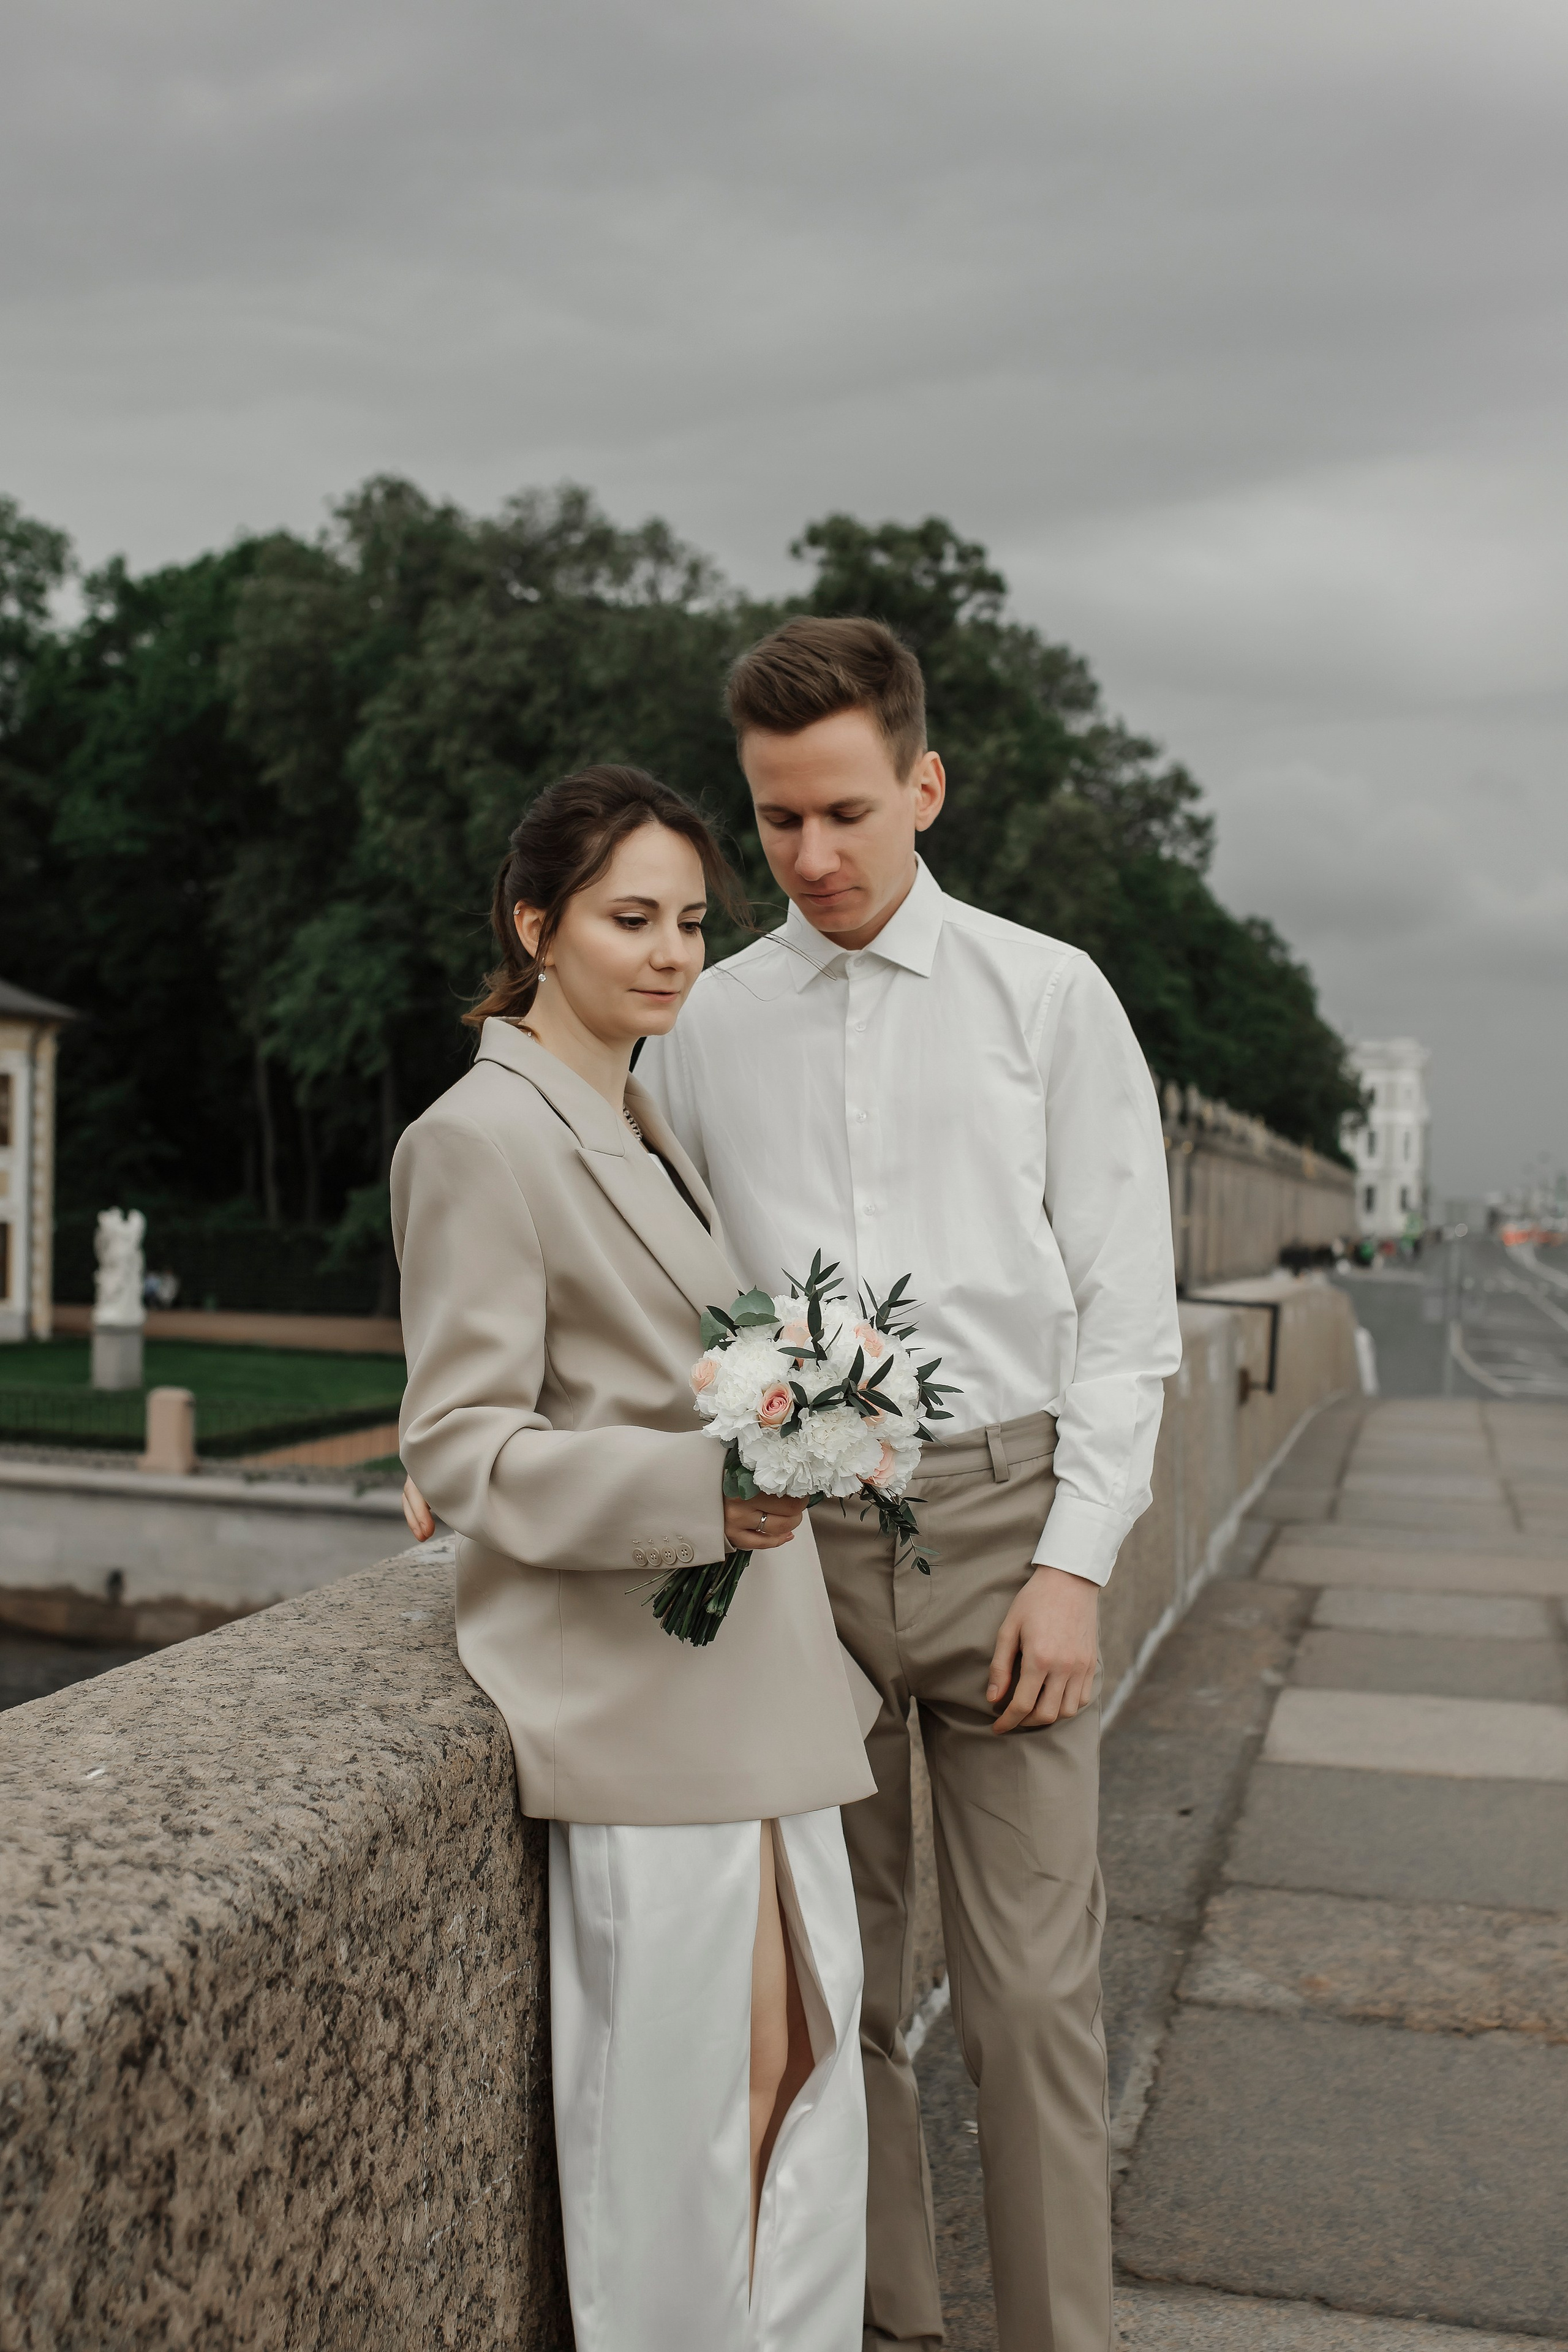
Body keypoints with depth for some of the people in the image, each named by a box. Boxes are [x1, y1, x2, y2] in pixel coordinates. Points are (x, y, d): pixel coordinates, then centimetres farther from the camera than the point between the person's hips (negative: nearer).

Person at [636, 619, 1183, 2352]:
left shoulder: (1048, 998, 3)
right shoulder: (700, 1026, 9)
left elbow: (1127, 1302, 1)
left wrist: (1074, 1564, -7)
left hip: (1000, 1516, -2)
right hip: (788, 1537, 2)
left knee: (1028, 1984, 1)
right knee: (835, 1976, 10)